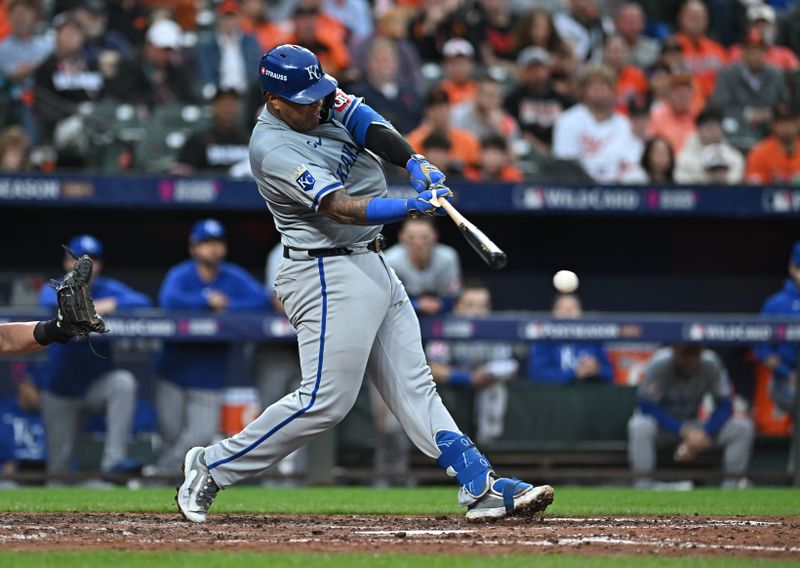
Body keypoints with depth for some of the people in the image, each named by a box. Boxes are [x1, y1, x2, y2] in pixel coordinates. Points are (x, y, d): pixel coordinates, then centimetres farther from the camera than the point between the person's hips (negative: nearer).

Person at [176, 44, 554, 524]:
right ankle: (212, 468, 2)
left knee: (414, 387, 6)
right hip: (330, 279, -9)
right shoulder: (274, 150, -21)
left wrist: (416, 162, -25)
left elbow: (369, 124, -7)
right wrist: (412, 206, -39)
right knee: (326, 401, -9)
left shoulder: (322, 99, 3)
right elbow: (341, 209, -28)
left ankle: (481, 487, 2)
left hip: (373, 268, 9)